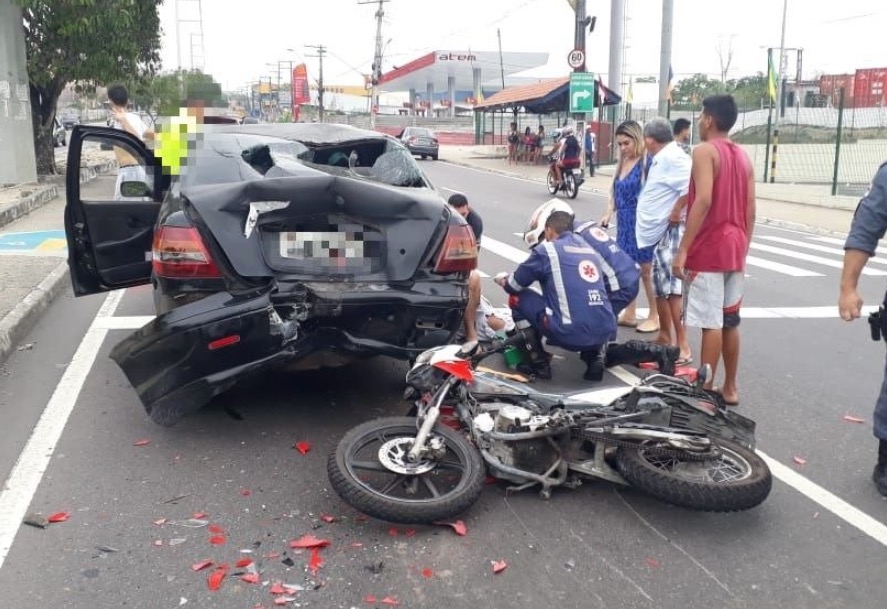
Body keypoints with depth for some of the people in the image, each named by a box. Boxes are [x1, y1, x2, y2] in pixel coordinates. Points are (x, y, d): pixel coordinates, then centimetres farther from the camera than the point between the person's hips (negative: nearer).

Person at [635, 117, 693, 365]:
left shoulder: (672, 157, -15)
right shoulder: (662, 158, 17)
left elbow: (692, 184, -28)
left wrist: (676, 212, -20)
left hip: (671, 231, -11)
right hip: (660, 232, 11)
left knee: (672, 286, -12)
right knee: (661, 286, 16)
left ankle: (682, 346, -10)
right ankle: (664, 338, 26)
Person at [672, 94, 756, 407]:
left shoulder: (704, 151, -10)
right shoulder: (743, 156, 14)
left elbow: (704, 200, -22)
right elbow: (750, 210, 13)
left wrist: (683, 248, -21)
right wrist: (743, 250, 19)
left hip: (708, 250, -8)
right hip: (734, 249, 8)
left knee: (711, 323, -5)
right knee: (729, 322, 12)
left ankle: (705, 390, 0)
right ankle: (729, 388, 20)